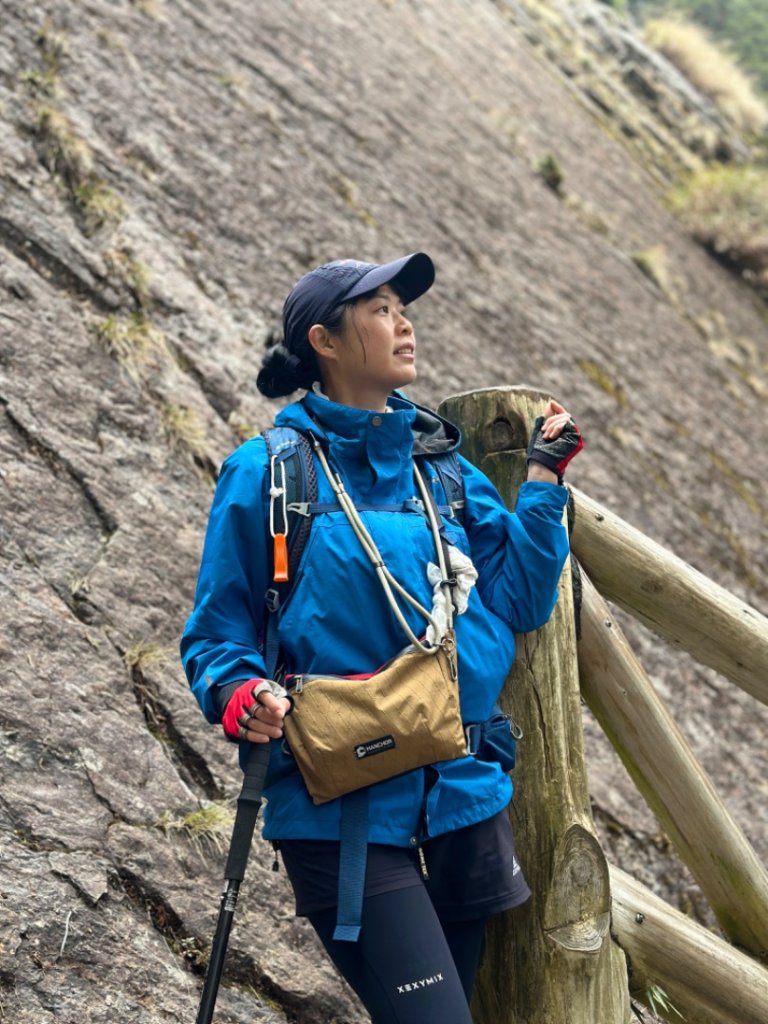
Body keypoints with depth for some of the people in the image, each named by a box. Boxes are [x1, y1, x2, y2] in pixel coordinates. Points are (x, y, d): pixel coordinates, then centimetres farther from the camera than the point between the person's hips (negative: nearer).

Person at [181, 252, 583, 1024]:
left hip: (461, 791, 6)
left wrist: (543, 479, 4)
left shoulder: (440, 466, 11)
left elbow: (516, 601, 8)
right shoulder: (269, 473, -4)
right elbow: (216, 634, -1)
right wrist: (240, 693, -21)